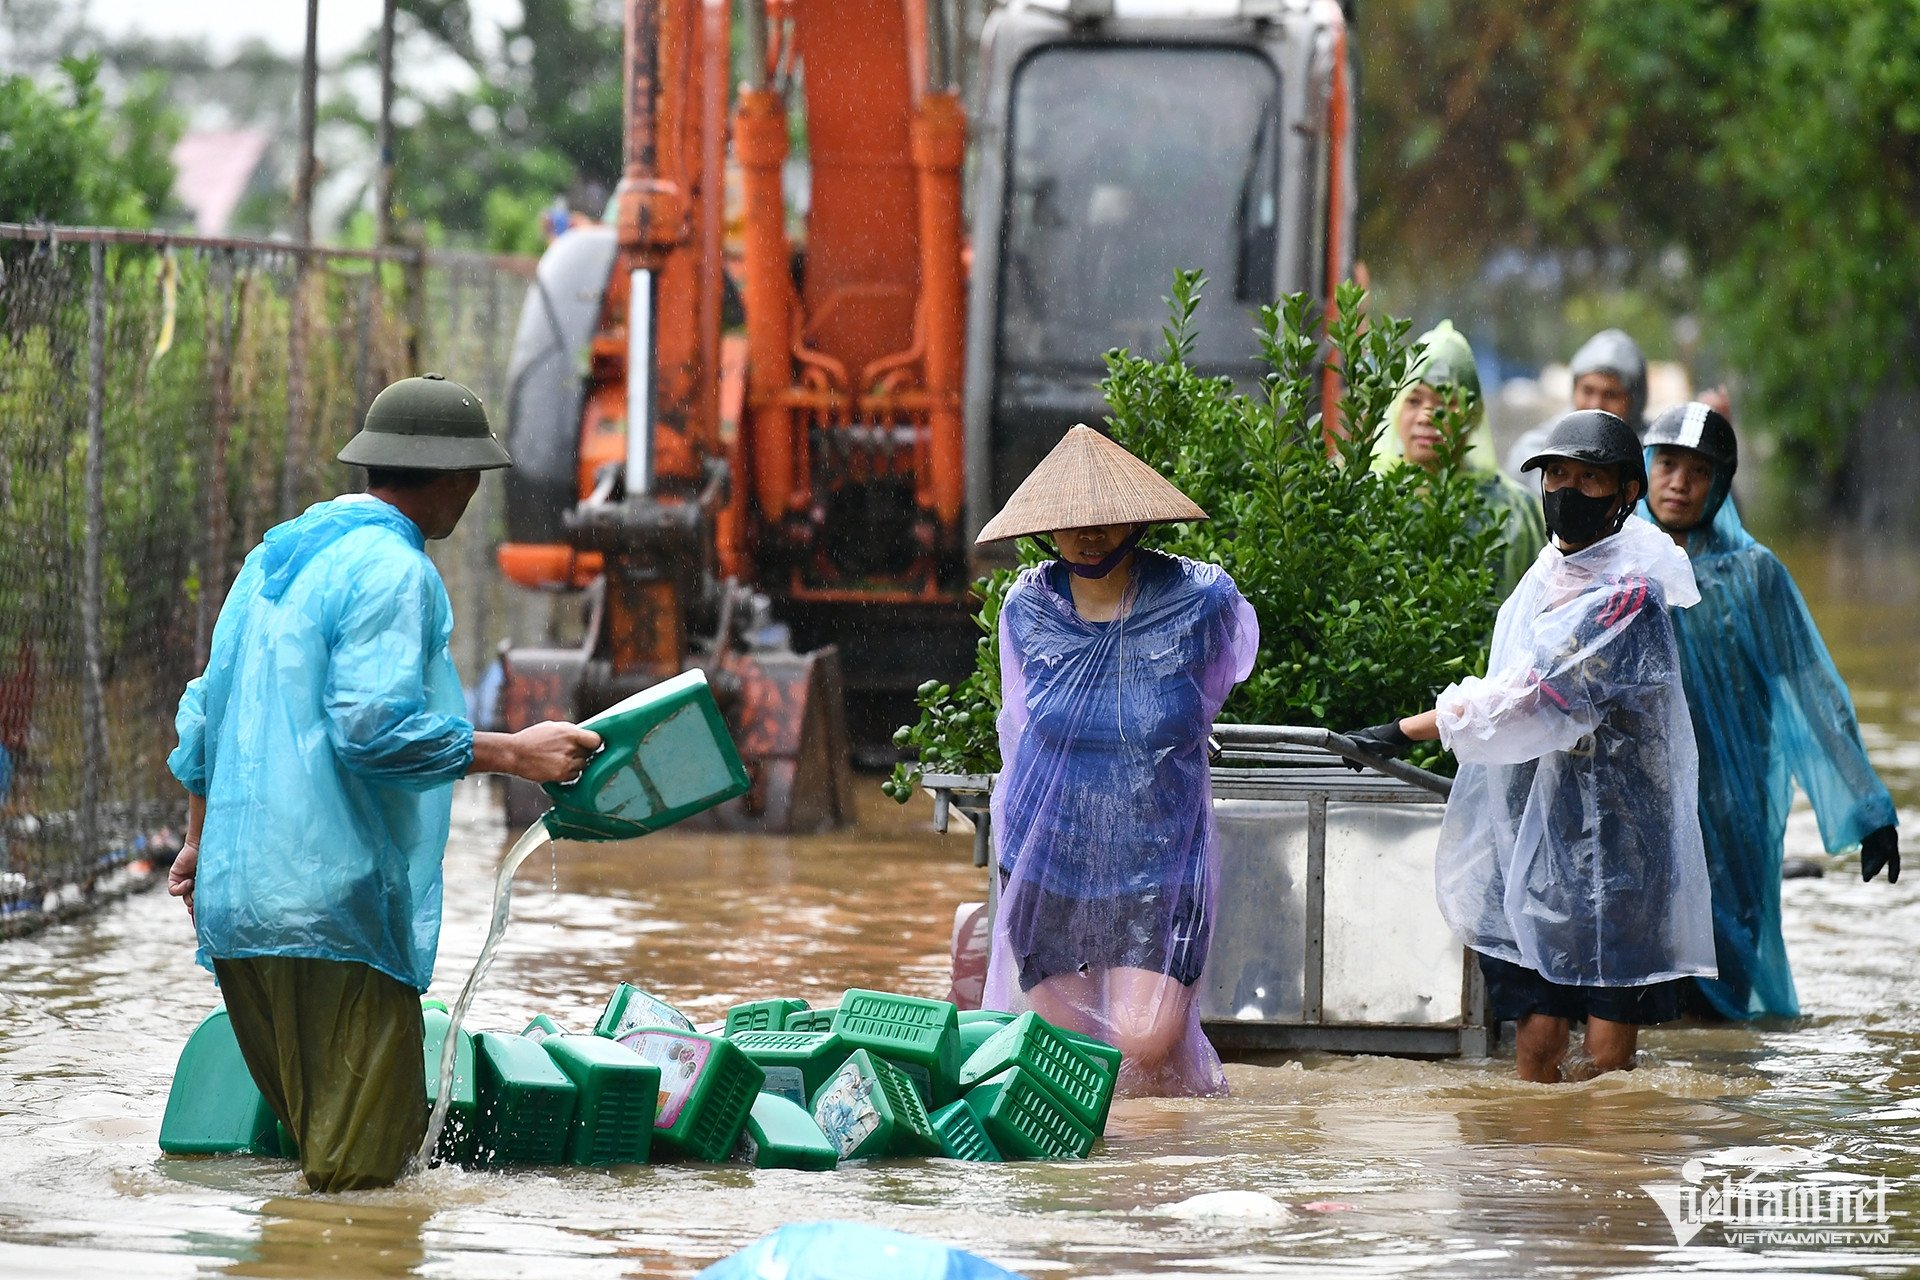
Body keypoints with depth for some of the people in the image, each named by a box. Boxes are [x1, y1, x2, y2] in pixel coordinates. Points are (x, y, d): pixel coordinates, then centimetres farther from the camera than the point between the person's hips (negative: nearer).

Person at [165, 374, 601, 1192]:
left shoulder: (275, 556, 19)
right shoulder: (392, 571, -10)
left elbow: (206, 712, 24)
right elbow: (376, 727, -20)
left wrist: (200, 842, 33)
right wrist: (510, 754, -13)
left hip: (236, 906, 9)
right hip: (333, 903, -9)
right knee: (361, 1167, -7)